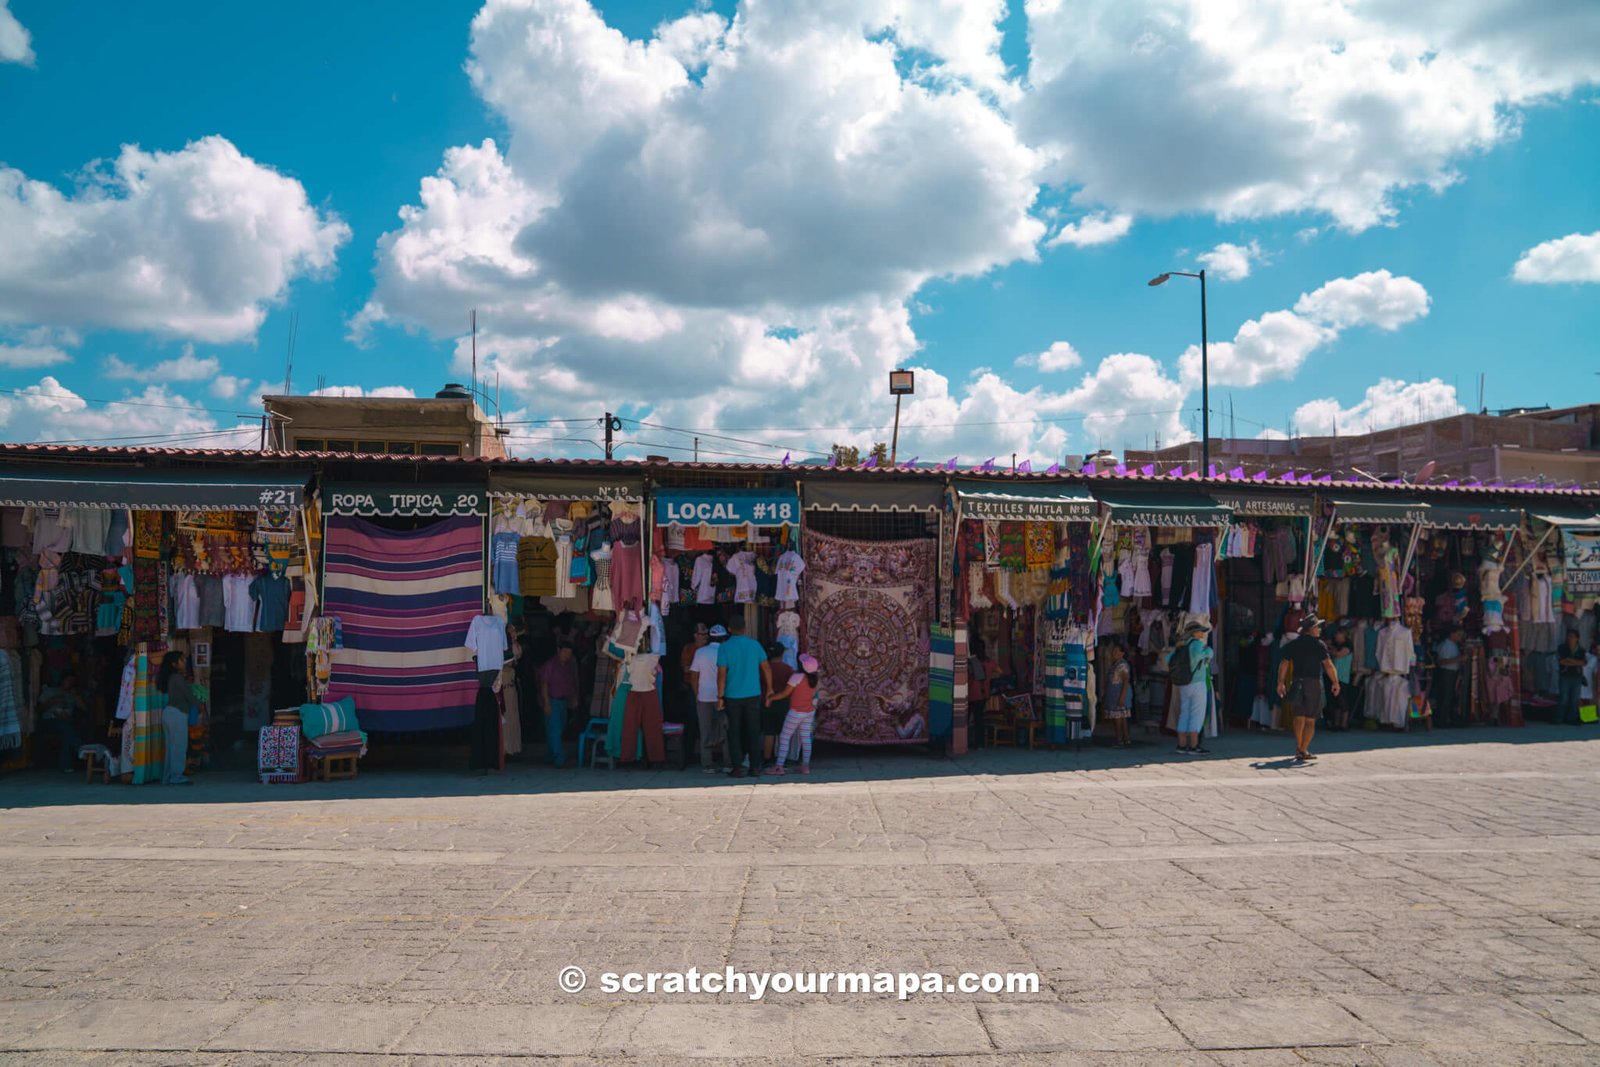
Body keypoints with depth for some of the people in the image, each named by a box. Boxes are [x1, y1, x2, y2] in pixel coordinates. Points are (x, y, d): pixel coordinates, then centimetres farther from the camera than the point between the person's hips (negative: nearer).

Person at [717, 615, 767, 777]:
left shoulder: (725, 647, -6)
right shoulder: (755, 644, 1)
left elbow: (722, 674, -10)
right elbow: (766, 667, 4)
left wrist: (720, 697, -6)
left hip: (732, 697, -2)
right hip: (753, 695, 2)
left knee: (734, 733, 7)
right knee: (753, 731, 9)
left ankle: (738, 767, 4)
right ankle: (755, 766, 11)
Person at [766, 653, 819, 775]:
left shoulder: (797, 676, -19)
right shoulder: (814, 678, 2)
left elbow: (785, 693, -15)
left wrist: (770, 698, -5)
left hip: (796, 712, -7)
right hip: (810, 711, 7)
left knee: (784, 738, 0)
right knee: (806, 738, 10)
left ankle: (779, 766, -3)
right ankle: (806, 766, 7)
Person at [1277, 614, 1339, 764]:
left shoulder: (1292, 644, 7)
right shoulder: (1318, 644, -6)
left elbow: (1284, 664, 4)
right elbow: (1328, 665, -12)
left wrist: (1281, 682, 9)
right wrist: (1335, 683, -3)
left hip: (1297, 682, 4)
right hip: (1313, 683, -4)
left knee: (1299, 717, 16)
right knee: (1310, 719, 0)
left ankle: (1299, 748, 20)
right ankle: (1303, 751, -5)